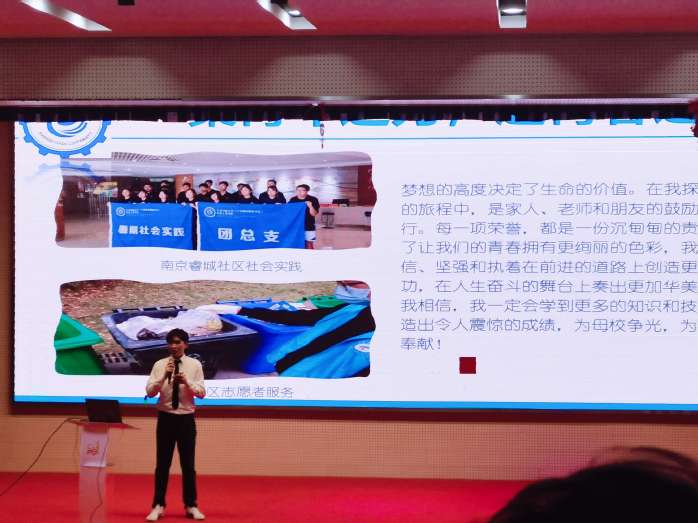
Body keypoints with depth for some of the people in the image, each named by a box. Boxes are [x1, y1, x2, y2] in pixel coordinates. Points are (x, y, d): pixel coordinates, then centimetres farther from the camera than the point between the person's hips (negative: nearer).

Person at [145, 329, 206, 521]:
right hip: (166, 418, 0)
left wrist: (186, 382, -22)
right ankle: (158, 506, 10)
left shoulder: (195, 365, 0)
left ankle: (191, 505, 17)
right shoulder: (160, 365, -1)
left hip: (186, 419, 0)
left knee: (188, 464, 7)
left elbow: (201, 392, -5)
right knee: (162, 463, 4)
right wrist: (165, 376, -22)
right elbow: (150, 392, -8)